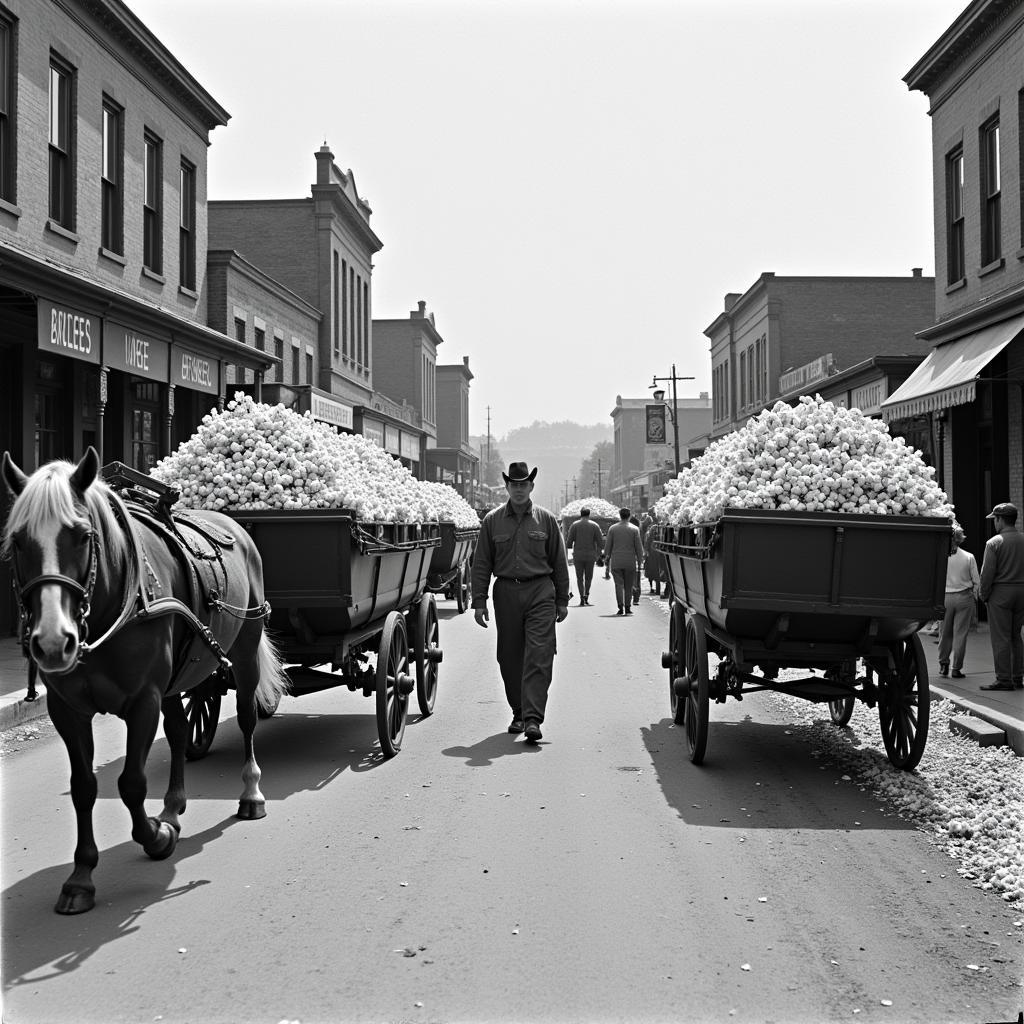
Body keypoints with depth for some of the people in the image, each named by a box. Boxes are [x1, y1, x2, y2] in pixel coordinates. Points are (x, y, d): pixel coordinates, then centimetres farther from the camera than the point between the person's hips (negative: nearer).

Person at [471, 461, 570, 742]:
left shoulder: (546, 519, 6)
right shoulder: (492, 521, 7)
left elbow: (559, 562, 10)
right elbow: (481, 564, 8)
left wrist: (562, 600, 8)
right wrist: (479, 601, 2)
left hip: (540, 592, -2)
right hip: (506, 592, 2)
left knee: (538, 657, -10)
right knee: (509, 658, 7)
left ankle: (533, 718, -14)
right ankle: (518, 713, 22)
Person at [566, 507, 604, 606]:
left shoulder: (574, 525, -1)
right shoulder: (595, 525, 0)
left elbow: (569, 541, -5)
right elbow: (600, 542, -2)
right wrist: (598, 553, 11)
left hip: (578, 555, 0)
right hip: (590, 555, 0)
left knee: (579, 577, 8)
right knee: (588, 577, 16)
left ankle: (582, 597, -4)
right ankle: (586, 595, 1)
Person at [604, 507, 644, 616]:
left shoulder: (612, 528, 0)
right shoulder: (634, 529, -2)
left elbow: (608, 545, 3)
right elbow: (638, 547, -1)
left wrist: (607, 558, 13)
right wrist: (640, 561, 5)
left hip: (616, 562, 0)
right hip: (630, 562, 0)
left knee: (619, 584, 0)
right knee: (628, 586, 9)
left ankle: (620, 607, -10)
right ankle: (627, 608, 10)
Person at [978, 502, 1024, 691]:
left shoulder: (994, 542, -10)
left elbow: (987, 573, -12)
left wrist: (983, 595, 0)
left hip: (1000, 592, -6)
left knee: (1000, 638, -1)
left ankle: (1004, 679, -1)